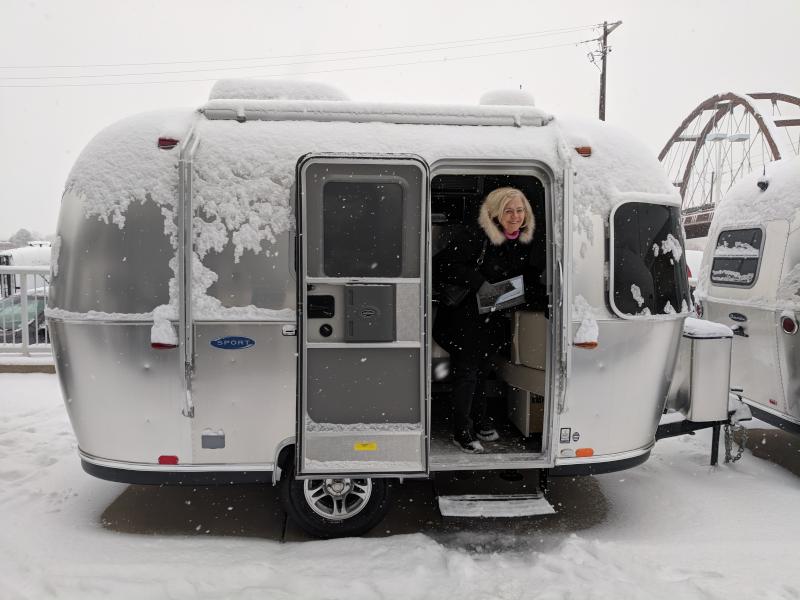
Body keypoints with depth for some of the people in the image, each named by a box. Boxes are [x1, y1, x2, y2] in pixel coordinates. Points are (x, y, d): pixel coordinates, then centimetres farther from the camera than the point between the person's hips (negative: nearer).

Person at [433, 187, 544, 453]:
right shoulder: (475, 236, -21)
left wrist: (544, 293, -8)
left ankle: (480, 421, 38)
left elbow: (528, 280, 11)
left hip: (495, 319, 7)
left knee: (482, 370, 21)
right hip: (464, 318, -6)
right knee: (466, 373, 1)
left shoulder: (525, 243, 2)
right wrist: (478, 283, -30)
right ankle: (462, 432, 15)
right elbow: (443, 265, -25)